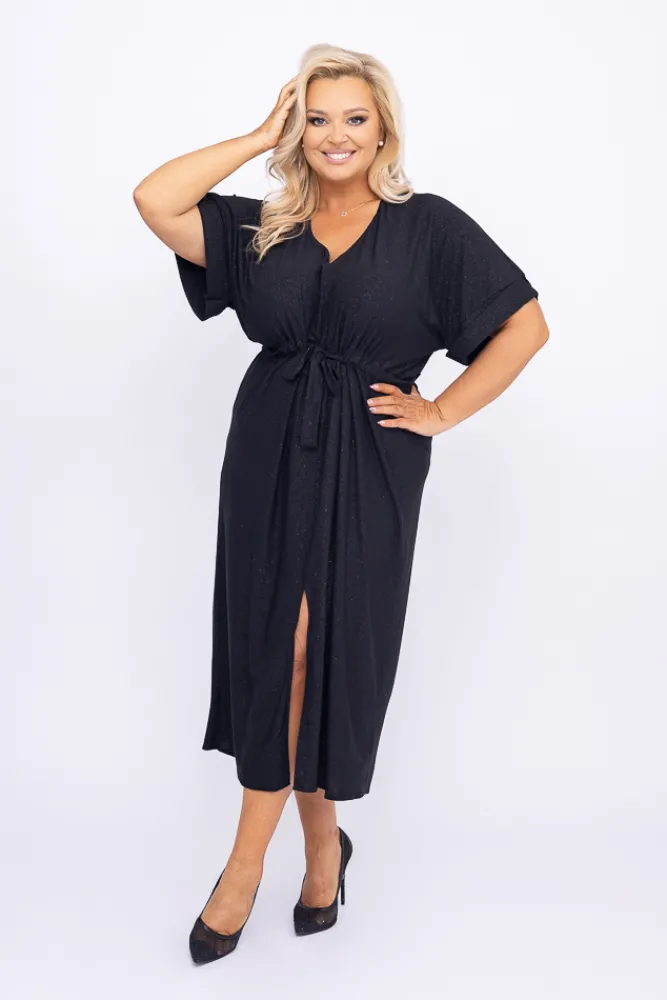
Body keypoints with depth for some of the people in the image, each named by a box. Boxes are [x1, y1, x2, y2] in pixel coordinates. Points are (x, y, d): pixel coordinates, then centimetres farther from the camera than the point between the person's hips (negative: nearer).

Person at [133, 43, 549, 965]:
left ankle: (248, 860, 9)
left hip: (367, 467, -3)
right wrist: (260, 139, 1)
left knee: (315, 651, -4)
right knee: (273, 647, 5)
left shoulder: (428, 226, 2)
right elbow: (154, 202, -4)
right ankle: (322, 842, 24)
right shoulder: (261, 227, 10)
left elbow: (527, 324, -2)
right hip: (270, 455, 3)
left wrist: (442, 413, -5)